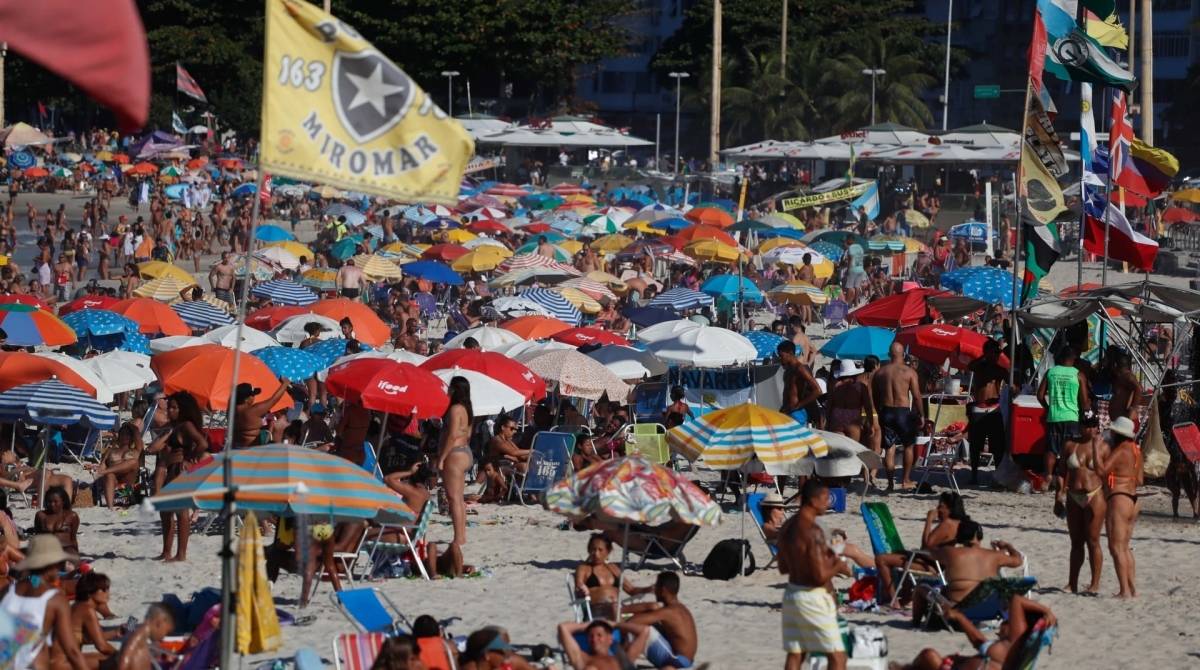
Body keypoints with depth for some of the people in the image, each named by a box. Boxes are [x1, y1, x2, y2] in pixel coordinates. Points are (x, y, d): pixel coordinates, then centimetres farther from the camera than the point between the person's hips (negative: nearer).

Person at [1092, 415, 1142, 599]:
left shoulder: (1120, 451, -14)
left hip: (1119, 499, -10)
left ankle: (1125, 590, -13)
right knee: (1125, 548, 15)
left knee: (1116, 547, -9)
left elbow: (1101, 470, -22)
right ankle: (1132, 588, 14)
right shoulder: (1135, 451, 12)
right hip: (1132, 499, 10)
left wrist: (1096, 446, -14)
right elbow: (1139, 480, 16)